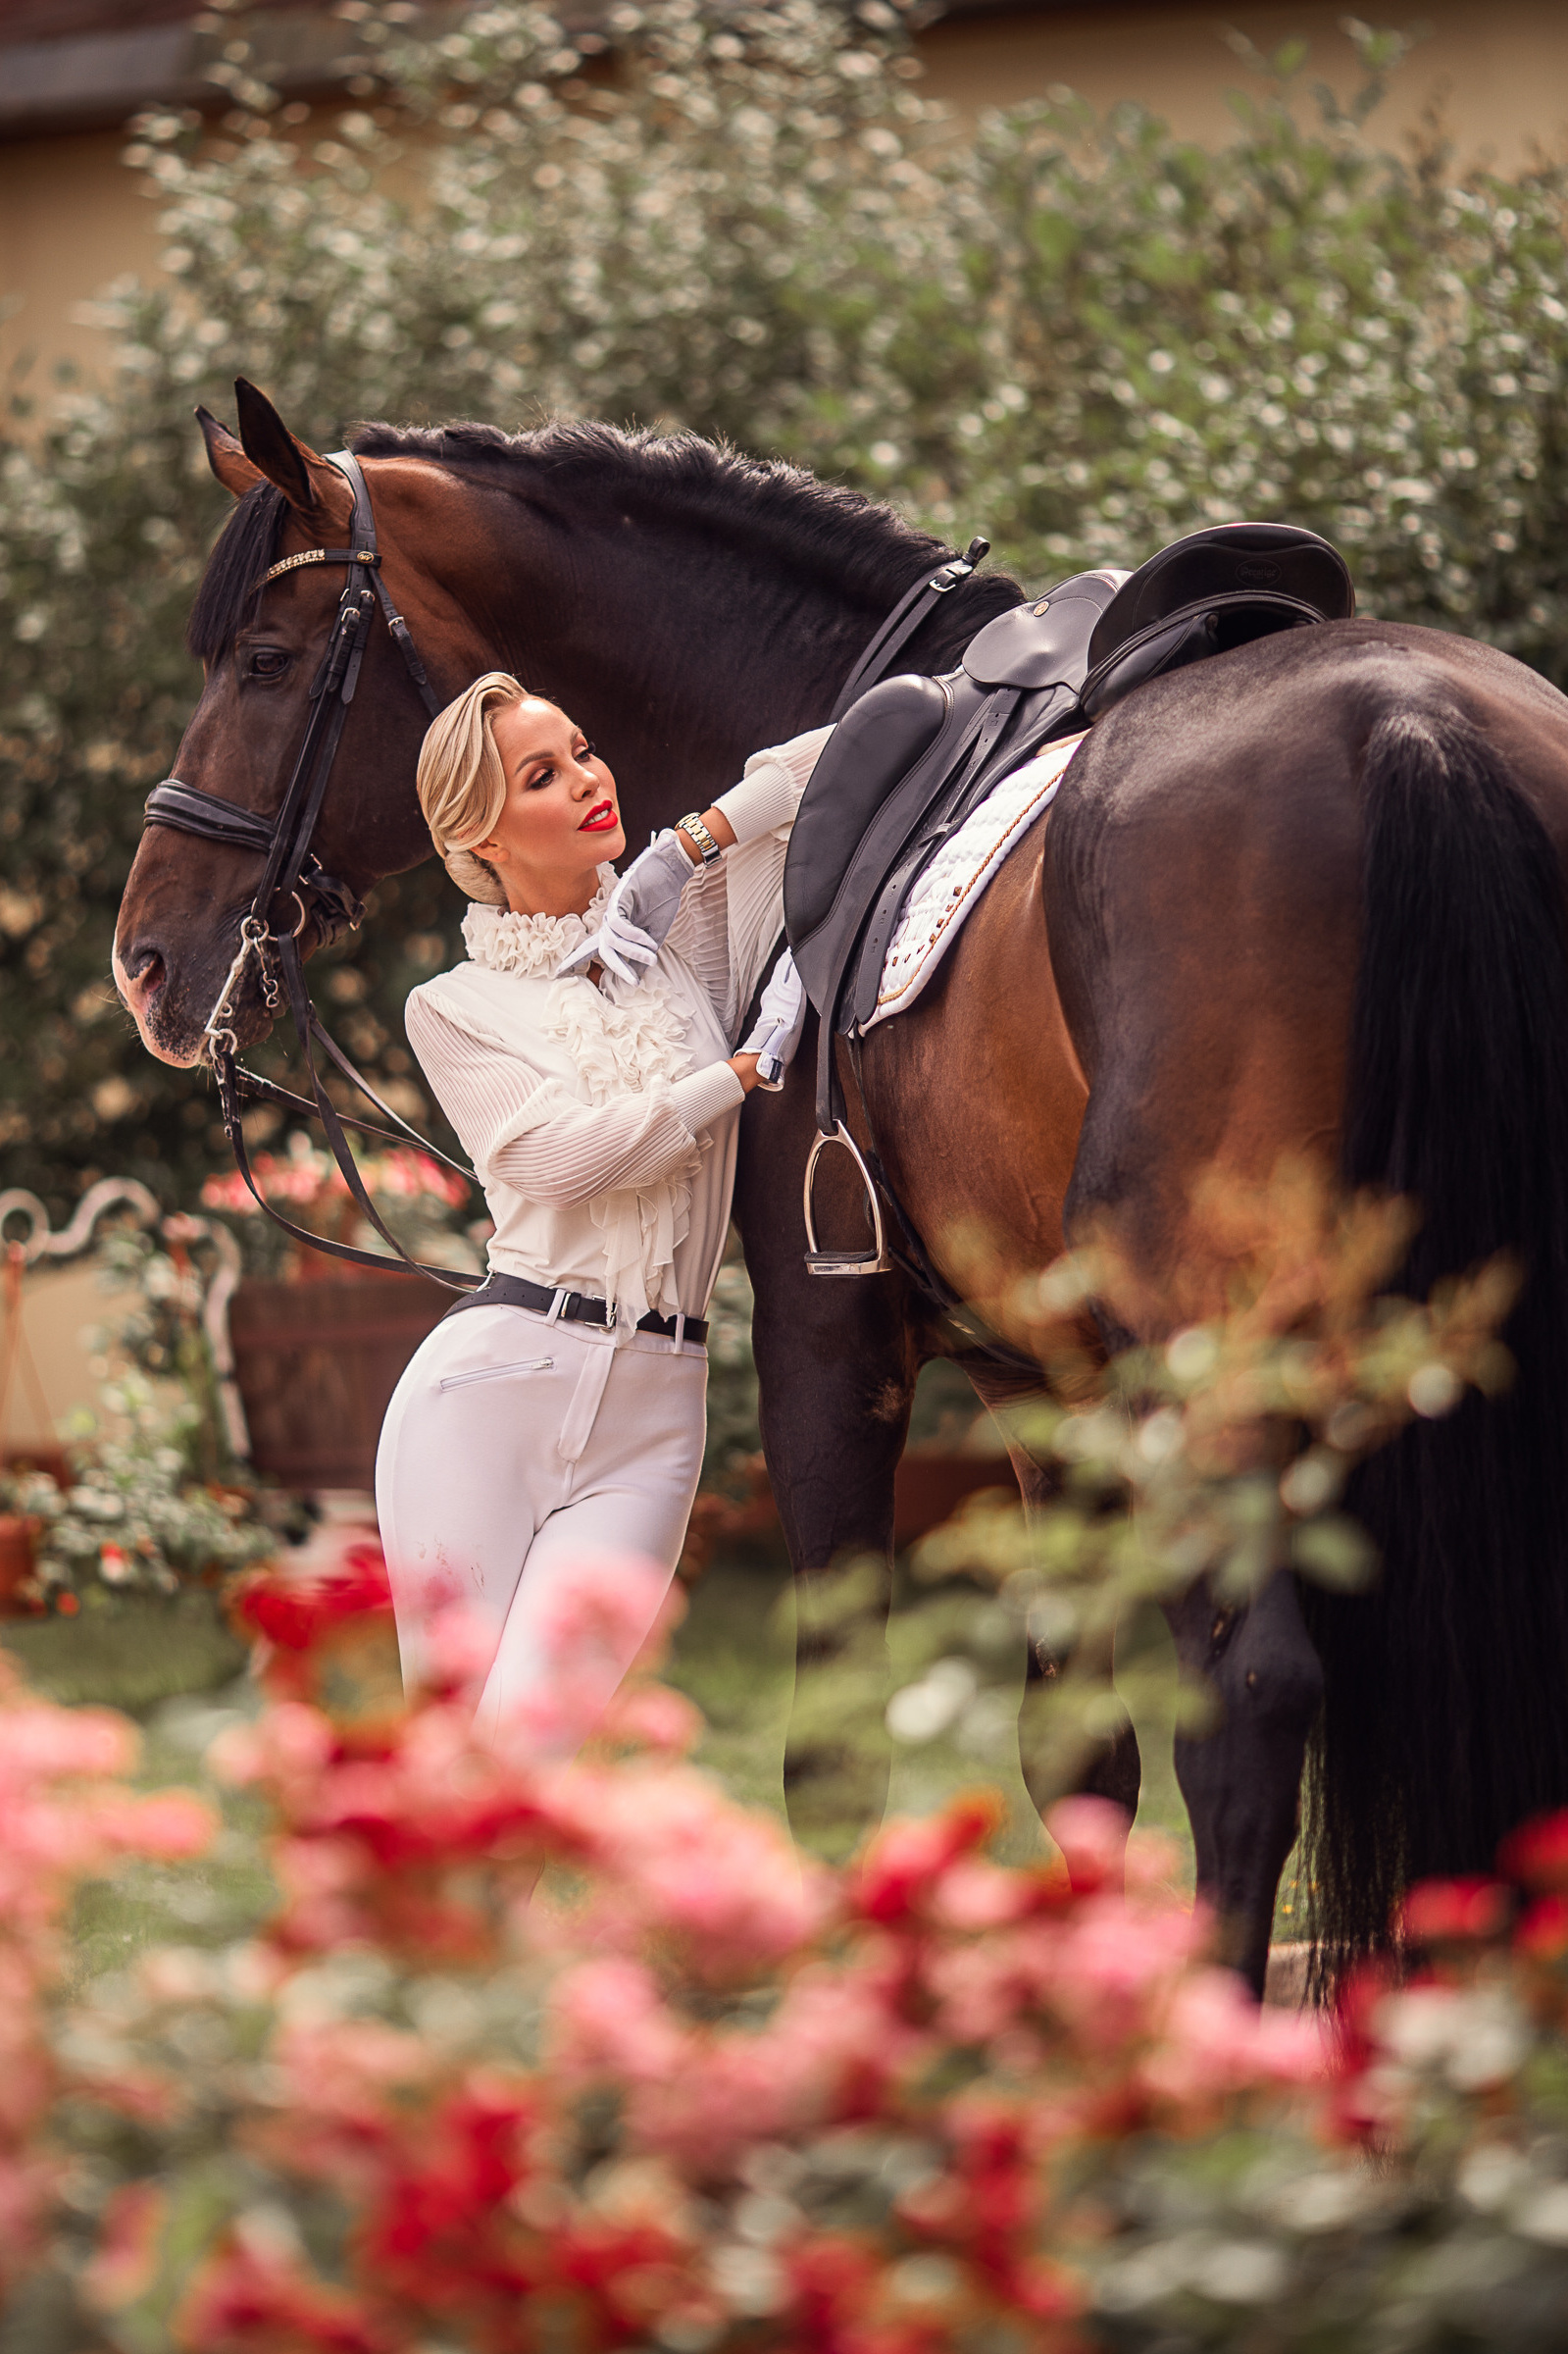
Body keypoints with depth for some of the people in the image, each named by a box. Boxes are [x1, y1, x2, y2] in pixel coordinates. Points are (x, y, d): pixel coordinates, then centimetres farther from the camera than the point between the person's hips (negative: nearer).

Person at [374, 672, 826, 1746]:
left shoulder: (695, 925, 14)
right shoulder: (455, 1009, 9)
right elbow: (562, 1154, -9)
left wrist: (694, 842, 3)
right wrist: (749, 1068, -6)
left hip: (651, 1416, 1)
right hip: (494, 1377, -1)